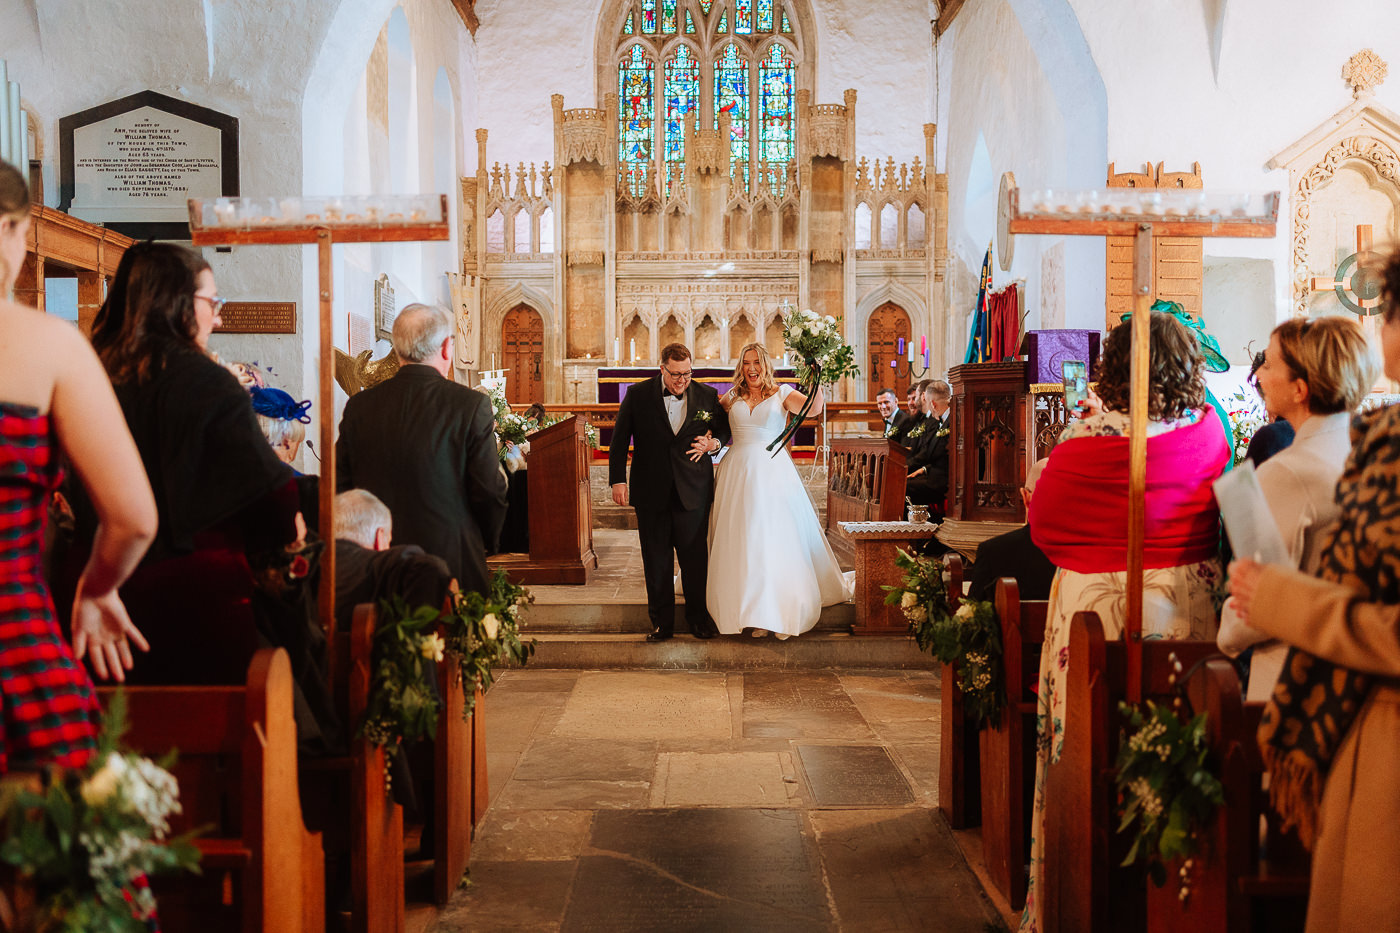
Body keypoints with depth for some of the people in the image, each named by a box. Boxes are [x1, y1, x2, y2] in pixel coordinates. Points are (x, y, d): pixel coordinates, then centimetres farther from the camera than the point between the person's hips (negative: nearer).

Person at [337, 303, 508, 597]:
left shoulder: (359, 406, 0)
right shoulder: (471, 404, -10)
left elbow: (341, 486, 5)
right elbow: (490, 490, -8)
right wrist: (486, 543, 10)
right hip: (453, 561, -3)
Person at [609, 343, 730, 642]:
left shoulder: (707, 395, 2)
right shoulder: (638, 395, 0)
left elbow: (725, 428, 16)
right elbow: (619, 440, 3)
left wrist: (713, 443, -5)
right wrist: (618, 480, -2)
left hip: (693, 492, 0)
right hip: (651, 493, 0)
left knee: (695, 558, 5)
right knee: (656, 561, 7)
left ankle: (699, 617, 21)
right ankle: (661, 622, 18)